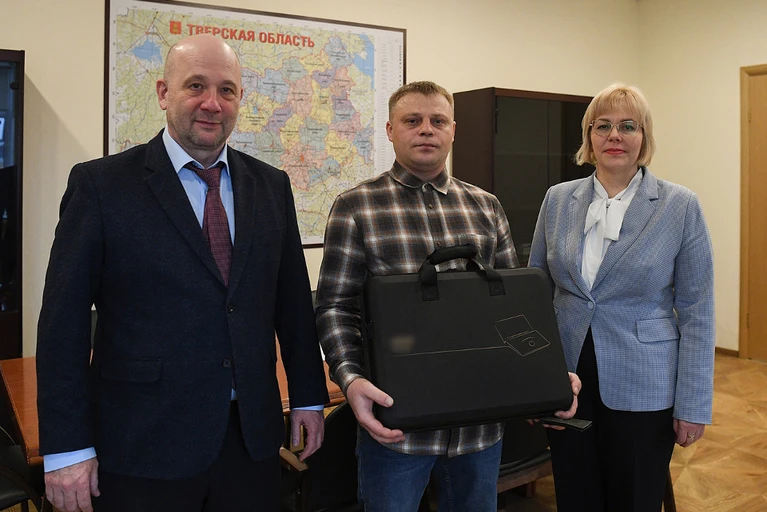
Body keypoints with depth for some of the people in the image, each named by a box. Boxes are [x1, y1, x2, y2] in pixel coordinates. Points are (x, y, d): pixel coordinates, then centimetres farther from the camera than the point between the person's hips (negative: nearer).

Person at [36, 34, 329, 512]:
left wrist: (308, 397, 10)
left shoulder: (271, 185, 5)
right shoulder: (100, 184, -6)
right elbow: (64, 320, -7)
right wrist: (67, 446, -9)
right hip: (143, 446, -3)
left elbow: (293, 299, 9)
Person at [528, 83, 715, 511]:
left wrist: (694, 405, -6)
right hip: (567, 380, 3)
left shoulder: (680, 206, -6)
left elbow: (696, 313, -5)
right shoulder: (559, 199, 2)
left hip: (642, 391, -2)